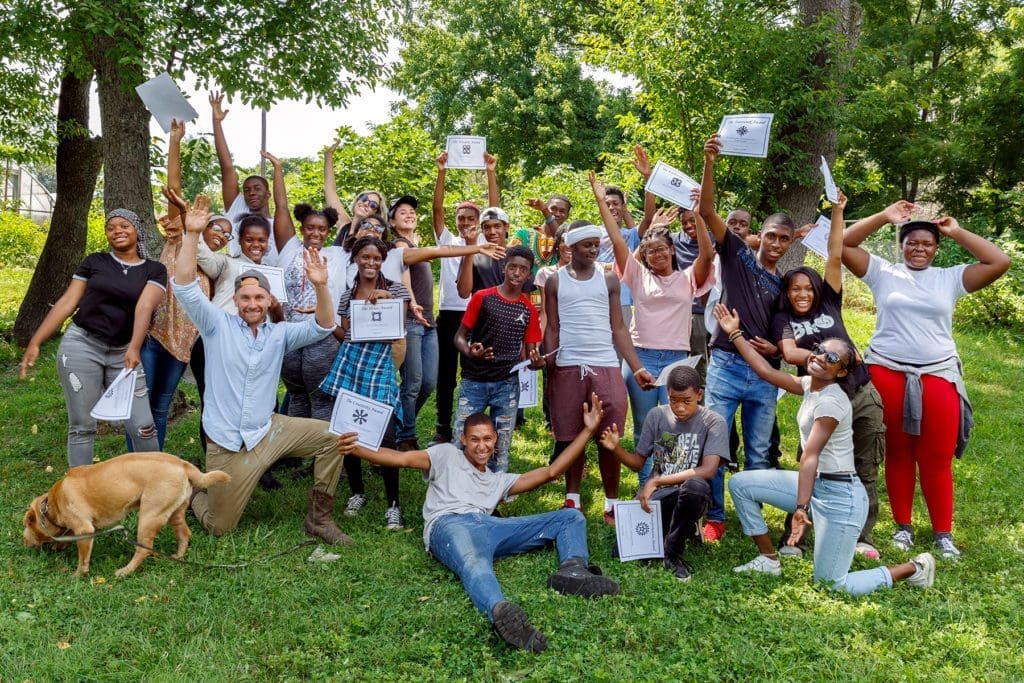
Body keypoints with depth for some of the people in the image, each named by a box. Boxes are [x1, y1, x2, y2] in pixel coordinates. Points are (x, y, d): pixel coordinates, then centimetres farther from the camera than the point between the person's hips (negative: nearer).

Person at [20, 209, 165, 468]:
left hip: (123, 352, 0)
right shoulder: (94, 261, 7)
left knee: (143, 426, -3)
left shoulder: (154, 270, 3)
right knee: (82, 426, 2)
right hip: (81, 346, 0)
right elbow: (66, 303, 5)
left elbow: (144, 307, -12)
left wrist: (134, 348, -27)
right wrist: (35, 342, 1)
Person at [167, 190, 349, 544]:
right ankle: (196, 490, 37)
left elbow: (322, 327, -9)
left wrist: (320, 286, -26)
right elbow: (185, 287, -17)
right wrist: (192, 234, -27)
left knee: (331, 436, -14)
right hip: (227, 443, -3)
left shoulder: (279, 333, 3)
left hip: (268, 431, 3)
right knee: (218, 527, 2)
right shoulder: (218, 325, -5)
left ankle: (319, 518, -1)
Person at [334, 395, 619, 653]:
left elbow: (550, 472, 29)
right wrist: (357, 449, -8)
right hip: (449, 524, -5)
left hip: (487, 526, 5)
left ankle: (573, 570, -35)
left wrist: (588, 430, 29)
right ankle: (502, 612, -73)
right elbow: (403, 458, 9)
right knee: (475, 565, -42)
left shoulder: (498, 480, 35)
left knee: (571, 517, -3)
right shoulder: (447, 455, 25)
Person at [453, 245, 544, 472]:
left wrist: (536, 362, -16)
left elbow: (528, 353, 8)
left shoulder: (528, 309, 5)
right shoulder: (482, 298, -2)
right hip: (474, 381, -2)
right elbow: (460, 337, 1)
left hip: (507, 385, 2)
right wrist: (469, 352, -21)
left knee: (502, 448, 9)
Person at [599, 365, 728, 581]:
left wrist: (656, 481, -21)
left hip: (689, 497, -3)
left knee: (696, 486, -39)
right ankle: (683, 529, 14)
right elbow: (638, 463, 9)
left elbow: (708, 470, -20)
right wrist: (616, 448, -13)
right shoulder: (657, 415, 3)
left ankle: (672, 554, -14)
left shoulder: (713, 422, -8)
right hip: (655, 496, 3)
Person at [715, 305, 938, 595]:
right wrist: (735, 333, 11)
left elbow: (811, 456, -29)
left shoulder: (831, 400, -20)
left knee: (834, 585, -7)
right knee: (739, 483, 3)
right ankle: (769, 559, 15)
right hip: (814, 484, 9)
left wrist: (801, 507, -33)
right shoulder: (810, 385, 5)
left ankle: (914, 568, 12)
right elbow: (767, 372, 9)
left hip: (839, 496, -9)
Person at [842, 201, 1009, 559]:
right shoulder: (884, 272, 6)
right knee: (897, 454, 8)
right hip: (887, 373, -1)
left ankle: (943, 533, 14)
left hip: (938, 376, 1)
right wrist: (884, 217, -2)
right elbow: (843, 245, 1)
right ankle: (903, 525, 20)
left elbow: (999, 262, 3)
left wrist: (957, 232, 5)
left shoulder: (950, 278, 10)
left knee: (937, 459, 3)